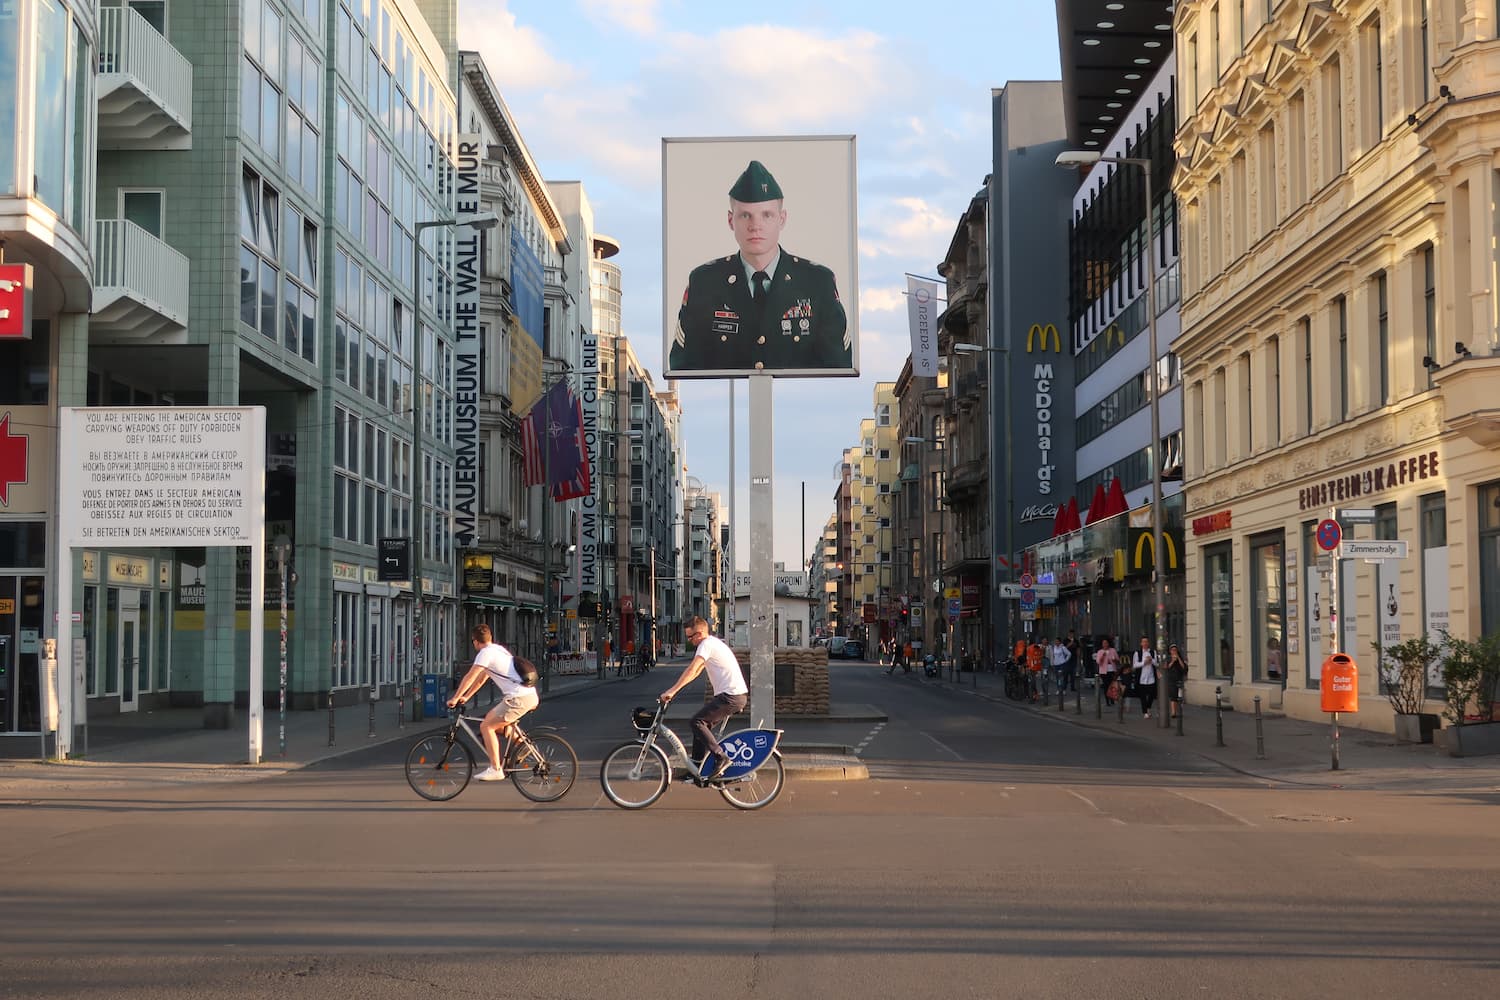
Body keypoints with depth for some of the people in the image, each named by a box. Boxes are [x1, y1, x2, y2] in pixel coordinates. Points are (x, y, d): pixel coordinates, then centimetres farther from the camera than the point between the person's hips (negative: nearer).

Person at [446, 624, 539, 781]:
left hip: (519, 699, -9)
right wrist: (466, 697, 30)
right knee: (491, 718, 23)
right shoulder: (498, 649, 22)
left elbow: (469, 677, -7)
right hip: (531, 696, 9)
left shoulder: (486, 653, -6)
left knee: (486, 726, -4)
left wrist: (455, 698, 1)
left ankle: (495, 769, -6)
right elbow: (481, 678, 28)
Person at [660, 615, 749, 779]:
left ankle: (721, 758, -15)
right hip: (738, 696, 10)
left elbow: (692, 670, -21)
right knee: (703, 723, 14)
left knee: (697, 722, -12)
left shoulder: (707, 644, -10)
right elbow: (696, 671, 25)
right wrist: (675, 689, 20)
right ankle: (697, 769, 16)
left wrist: (672, 691, -22)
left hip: (731, 696, -10)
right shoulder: (714, 643, 21)